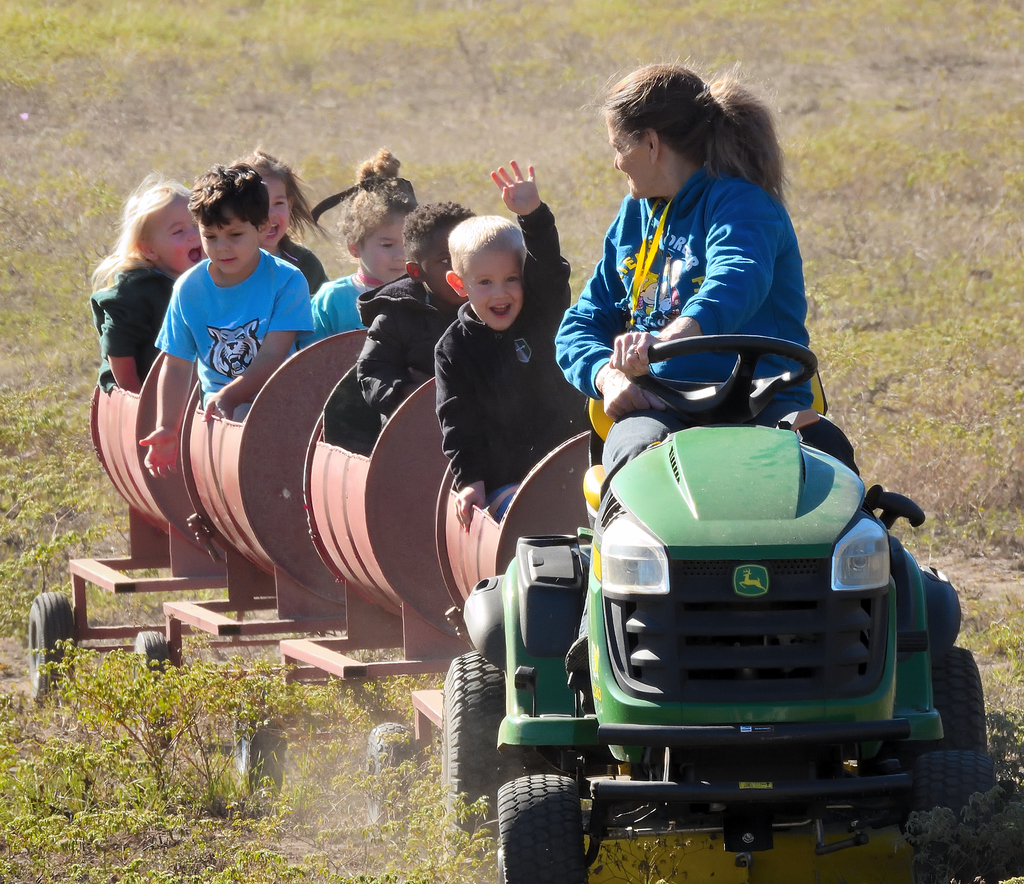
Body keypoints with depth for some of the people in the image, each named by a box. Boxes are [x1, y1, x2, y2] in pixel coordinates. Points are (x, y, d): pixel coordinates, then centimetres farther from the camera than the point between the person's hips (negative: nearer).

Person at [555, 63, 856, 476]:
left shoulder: (741, 204, -3)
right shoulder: (635, 216, 23)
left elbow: (737, 285, -26)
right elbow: (582, 324, 19)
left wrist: (669, 338, -48)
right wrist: (607, 375, -6)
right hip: (655, 412, 4)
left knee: (823, 443, -37)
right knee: (641, 450, -34)